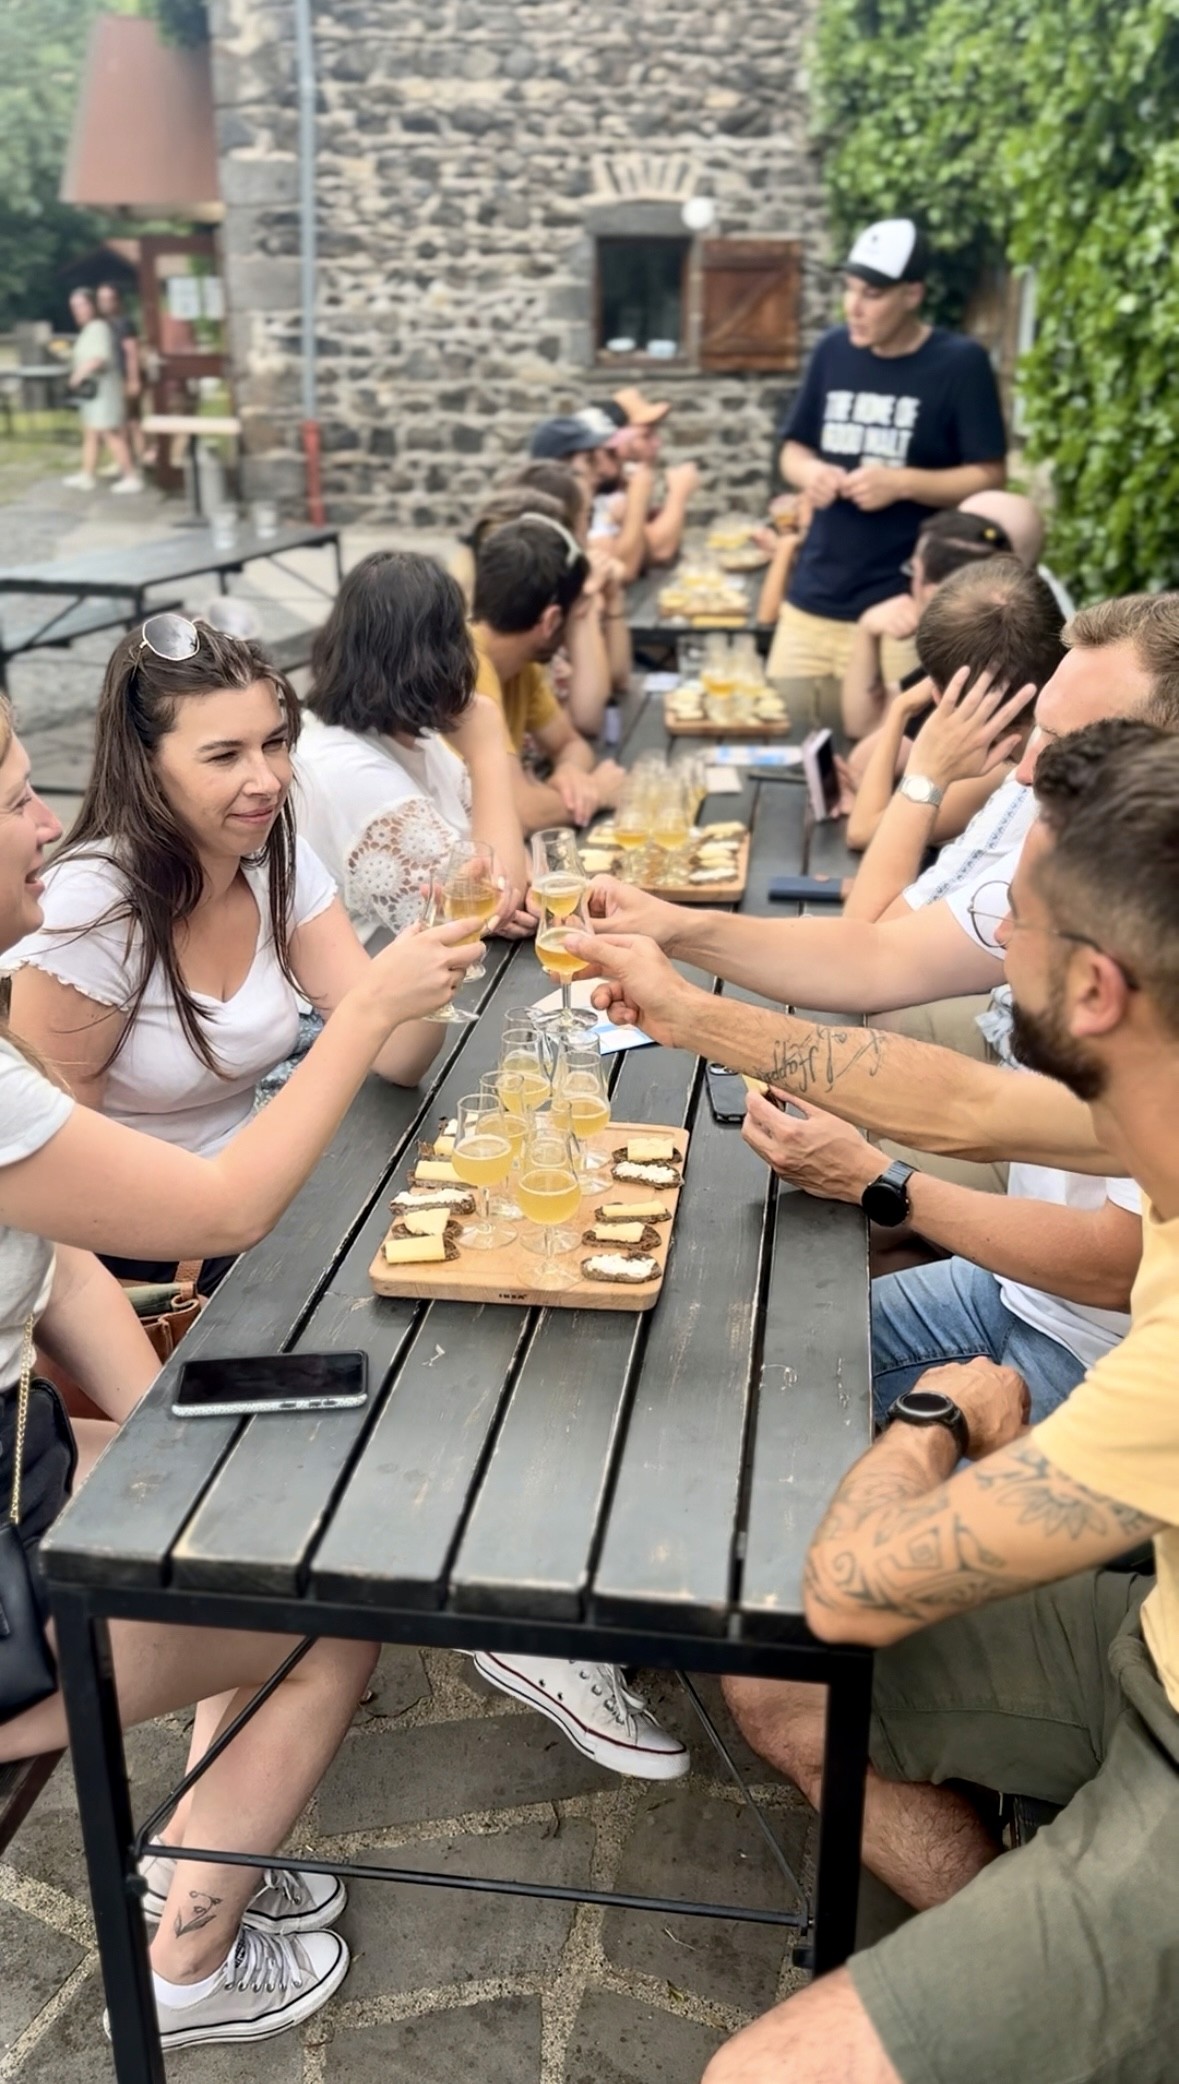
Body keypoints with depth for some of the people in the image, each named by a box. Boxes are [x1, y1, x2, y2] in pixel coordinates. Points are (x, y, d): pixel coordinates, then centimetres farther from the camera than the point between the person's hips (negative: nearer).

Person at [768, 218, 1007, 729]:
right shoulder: (833, 351, 7)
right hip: (811, 599, 5)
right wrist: (810, 472, -7)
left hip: (901, 607, -5)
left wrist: (902, 483, -20)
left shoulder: (960, 363, -6)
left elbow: (989, 478, -6)